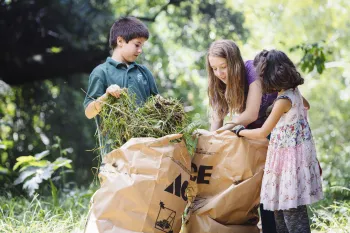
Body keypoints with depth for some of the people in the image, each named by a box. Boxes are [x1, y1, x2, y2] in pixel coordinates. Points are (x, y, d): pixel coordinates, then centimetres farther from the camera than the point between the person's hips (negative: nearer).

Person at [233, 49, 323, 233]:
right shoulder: (294, 91, 4)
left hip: (289, 157, -9)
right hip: (292, 154, 9)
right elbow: (305, 105, 30)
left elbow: (263, 133, -20)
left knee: (292, 211, -5)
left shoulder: (284, 100, -21)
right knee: (280, 209, 14)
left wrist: (239, 131, -5)